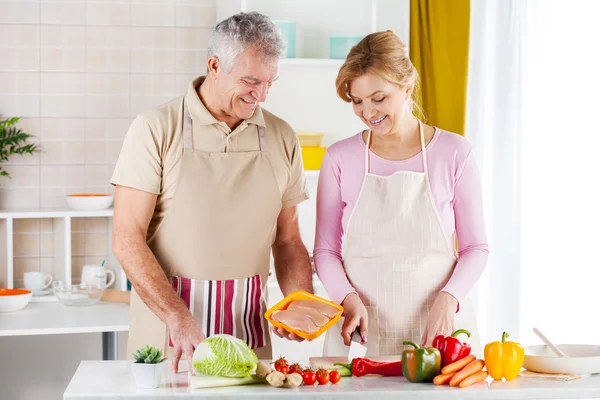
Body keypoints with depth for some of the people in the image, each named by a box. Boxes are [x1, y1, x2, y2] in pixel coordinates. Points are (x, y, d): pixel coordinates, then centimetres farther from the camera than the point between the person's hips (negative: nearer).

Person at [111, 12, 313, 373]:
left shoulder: (281, 137, 6)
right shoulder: (156, 129, -6)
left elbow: (287, 240, 12)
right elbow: (128, 239, -10)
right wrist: (179, 319, -20)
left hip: (248, 327, 3)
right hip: (165, 321, -3)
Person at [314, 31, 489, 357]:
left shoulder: (453, 153, -2)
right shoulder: (340, 158, 0)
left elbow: (475, 247, 2)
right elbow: (326, 250, 6)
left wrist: (448, 299, -13)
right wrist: (349, 299, -11)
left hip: (438, 329, 0)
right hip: (361, 331, 1)